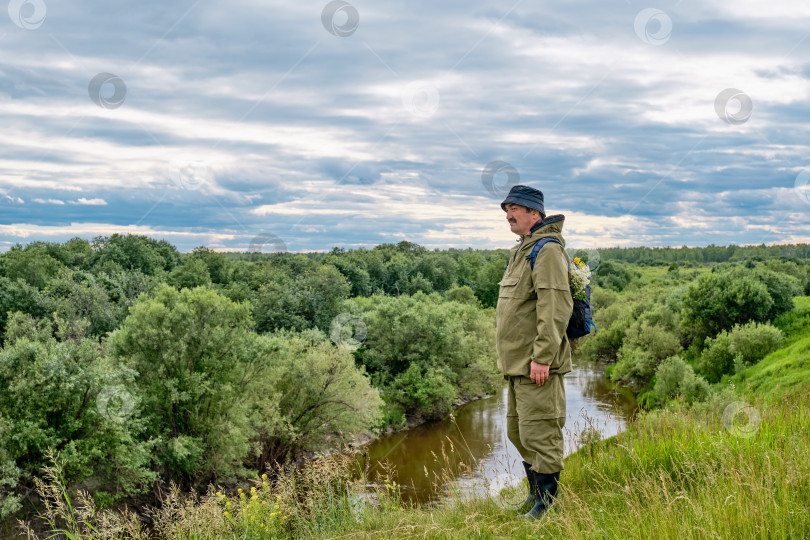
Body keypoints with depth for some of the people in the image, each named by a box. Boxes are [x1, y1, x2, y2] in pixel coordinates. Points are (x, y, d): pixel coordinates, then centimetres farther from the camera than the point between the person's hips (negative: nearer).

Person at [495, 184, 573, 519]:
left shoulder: (547, 249, -13)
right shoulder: (521, 252, 19)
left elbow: (556, 307, -22)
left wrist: (542, 356, -25)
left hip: (538, 365, -10)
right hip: (518, 363, 10)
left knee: (539, 434, -4)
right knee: (518, 433, 17)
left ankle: (547, 503, 7)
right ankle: (535, 494, 31)